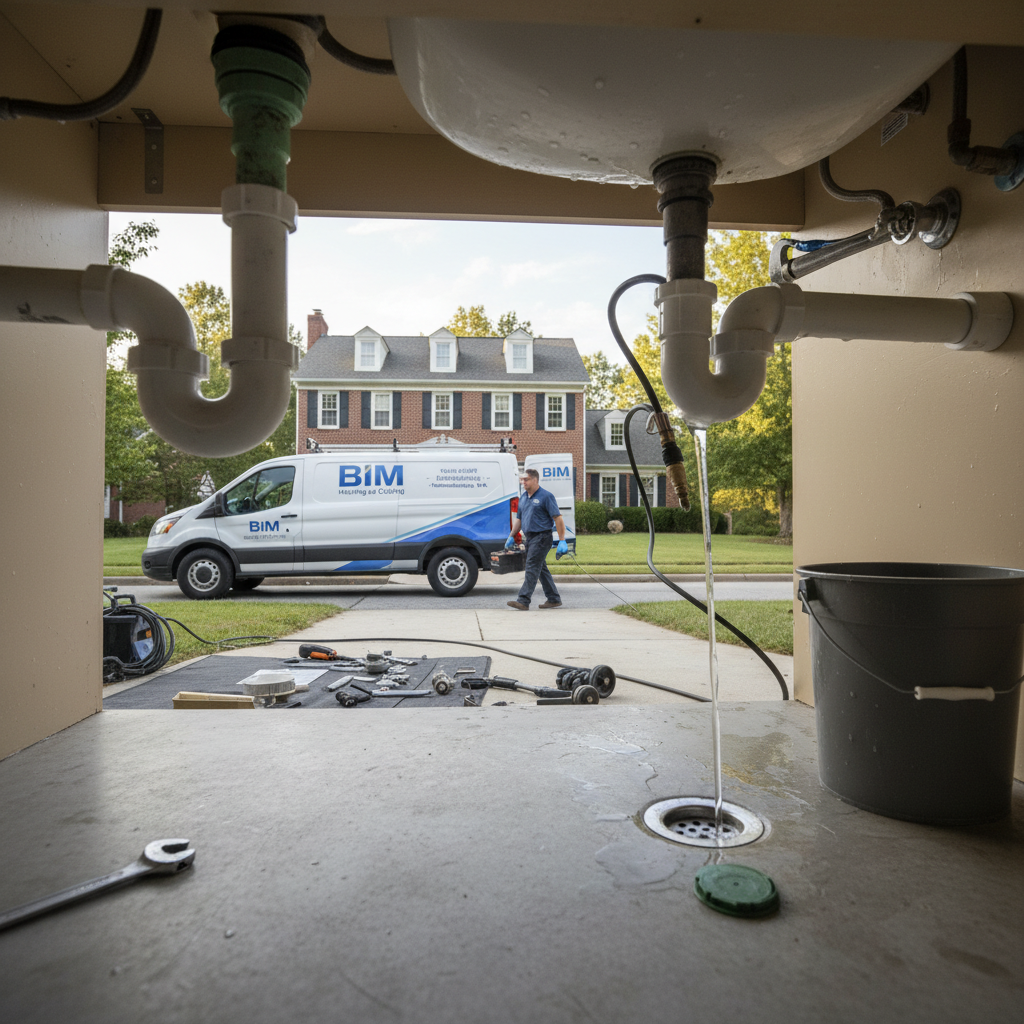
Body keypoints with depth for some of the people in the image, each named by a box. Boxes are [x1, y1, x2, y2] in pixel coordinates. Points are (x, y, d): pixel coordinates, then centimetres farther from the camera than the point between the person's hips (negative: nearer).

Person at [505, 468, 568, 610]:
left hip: (541, 537, -8)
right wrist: (511, 536, 15)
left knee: (532, 568, -12)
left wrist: (562, 541, -17)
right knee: (541, 569, 12)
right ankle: (554, 599, 20)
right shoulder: (523, 498, 15)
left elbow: (558, 518, -12)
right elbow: (519, 519, 23)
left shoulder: (546, 496, -9)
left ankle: (523, 601, -14)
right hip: (529, 538, 8)